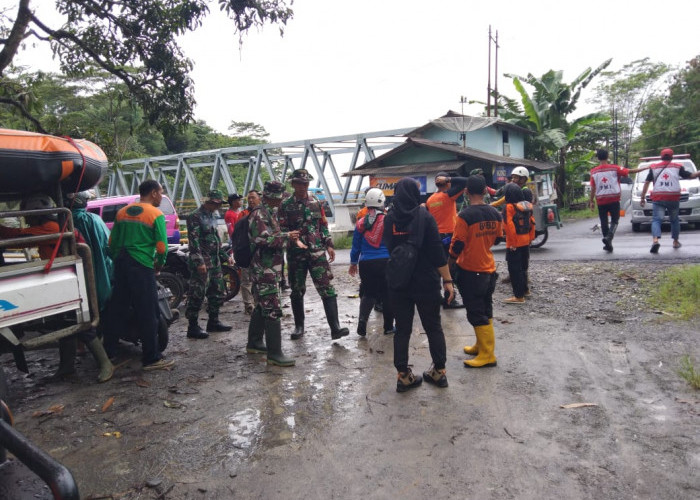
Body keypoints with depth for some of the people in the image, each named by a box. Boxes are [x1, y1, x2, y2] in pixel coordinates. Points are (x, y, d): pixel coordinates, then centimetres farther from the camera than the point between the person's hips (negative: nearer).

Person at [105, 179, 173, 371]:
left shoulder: (122, 212, 11)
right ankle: (152, 359, 6)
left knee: (117, 312, 15)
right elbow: (162, 247, -12)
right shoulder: (156, 214, -7)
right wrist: (159, 264, 6)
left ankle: (107, 353, 23)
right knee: (148, 315, 0)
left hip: (120, 266, 7)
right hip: (142, 268, -6)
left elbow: (112, 242, 13)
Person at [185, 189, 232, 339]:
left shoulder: (212, 216, 17)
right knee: (197, 294, -5)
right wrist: (199, 262, -24)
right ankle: (193, 327, 2)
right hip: (202, 263, -9)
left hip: (215, 262, 9)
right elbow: (194, 241, -18)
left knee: (218, 291, 15)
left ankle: (213, 321, 27)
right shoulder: (195, 217, -11)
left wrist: (225, 256, 20)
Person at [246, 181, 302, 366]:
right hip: (265, 270, -11)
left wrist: (291, 237, 12)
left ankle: (254, 343, 30)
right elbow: (264, 240, -25)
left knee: (262, 307, 18)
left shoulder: (268, 214, 19)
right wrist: (287, 236, -18)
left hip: (266, 269, 11)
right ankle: (274, 353, -9)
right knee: (272, 311, -11)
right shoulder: (259, 214, -14)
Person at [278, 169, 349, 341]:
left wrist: (329, 245, 7)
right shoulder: (286, 205, 1)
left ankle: (335, 328, -9)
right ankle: (299, 326, 26)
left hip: (317, 253, 1)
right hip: (296, 254, -1)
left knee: (327, 289, -8)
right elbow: (282, 230, 0)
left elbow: (324, 226, 14)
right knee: (297, 291, 10)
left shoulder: (316, 203, 9)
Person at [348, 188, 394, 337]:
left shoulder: (361, 222, 4)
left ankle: (362, 321, 2)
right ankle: (388, 327, 18)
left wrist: (353, 263, 22)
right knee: (387, 294, 11)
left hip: (366, 263, 3)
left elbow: (355, 246, 10)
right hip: (385, 262, -2)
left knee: (367, 293, 18)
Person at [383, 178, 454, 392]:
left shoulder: (389, 219, -1)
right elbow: (437, 252, -13)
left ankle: (403, 375, 13)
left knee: (402, 329, 9)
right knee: (433, 327, 13)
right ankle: (439, 371, 21)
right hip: (426, 282, -2)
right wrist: (447, 280, -8)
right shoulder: (425, 217, -10)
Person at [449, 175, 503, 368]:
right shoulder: (494, 214, 0)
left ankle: (487, 355, 4)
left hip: (470, 270, -7)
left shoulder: (465, 215, -19)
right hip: (489, 269, 7)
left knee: (476, 314, 0)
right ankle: (482, 345, 31)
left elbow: (457, 244, -16)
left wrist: (451, 259, 1)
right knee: (485, 310, 18)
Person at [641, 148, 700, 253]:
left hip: (658, 198, -1)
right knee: (674, 220, 19)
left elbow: (647, 183, 5)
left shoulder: (653, 167, 9)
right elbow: (691, 176, 11)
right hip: (674, 198, 1)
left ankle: (655, 240, -31)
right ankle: (676, 241, 28)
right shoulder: (678, 167, 9)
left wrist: (643, 198, 6)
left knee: (656, 219, -7)